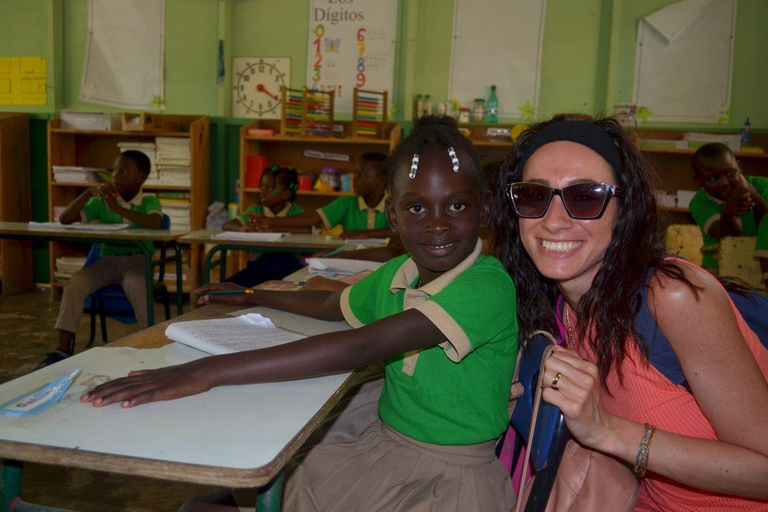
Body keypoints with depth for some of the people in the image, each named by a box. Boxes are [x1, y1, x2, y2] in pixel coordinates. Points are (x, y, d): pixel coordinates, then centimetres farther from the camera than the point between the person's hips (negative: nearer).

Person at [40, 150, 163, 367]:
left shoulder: (149, 201, 3)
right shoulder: (101, 202, 12)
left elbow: (155, 223, -20)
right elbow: (64, 219, 4)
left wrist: (117, 208, -25)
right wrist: (88, 193, -8)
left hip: (138, 259, -3)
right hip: (108, 259, 4)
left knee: (135, 284, -38)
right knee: (75, 283, -24)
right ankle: (63, 350, -20)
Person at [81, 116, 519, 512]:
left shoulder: (489, 285, -23)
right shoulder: (396, 275, 2)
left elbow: (360, 348, -32)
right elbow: (332, 305, 24)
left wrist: (208, 373, -33)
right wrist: (254, 296, 35)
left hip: (457, 472, -6)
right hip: (383, 446, 6)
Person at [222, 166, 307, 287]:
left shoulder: (296, 212, 4)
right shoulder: (255, 211, 12)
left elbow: (306, 231, -17)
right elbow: (227, 226, 3)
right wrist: (242, 228, -21)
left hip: (288, 265, -3)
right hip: (259, 264, 3)